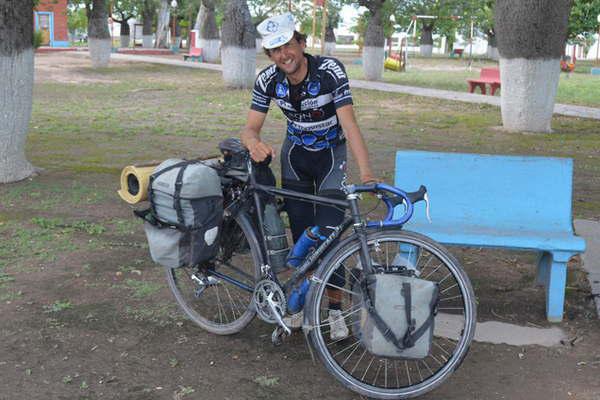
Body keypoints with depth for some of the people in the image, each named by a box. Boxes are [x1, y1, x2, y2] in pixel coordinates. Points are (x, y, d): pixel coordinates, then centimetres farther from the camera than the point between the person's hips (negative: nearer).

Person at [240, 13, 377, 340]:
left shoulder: (330, 71, -27)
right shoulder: (268, 79, -16)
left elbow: (349, 124, -33)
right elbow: (250, 128, -15)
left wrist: (366, 172, -46)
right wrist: (254, 144, -41)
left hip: (331, 153, -3)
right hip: (295, 153, 3)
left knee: (329, 232, -11)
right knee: (301, 232, 1)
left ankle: (334, 308, 2)